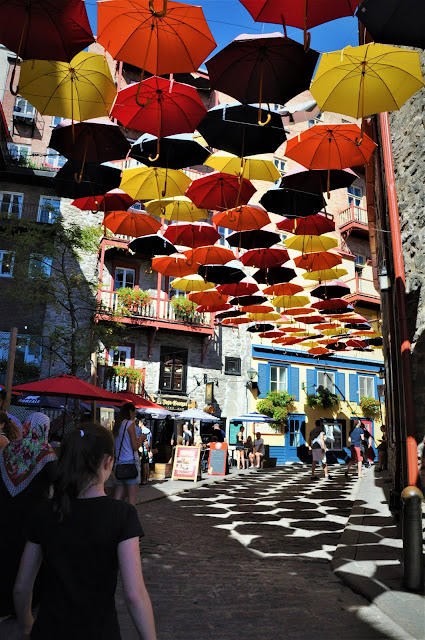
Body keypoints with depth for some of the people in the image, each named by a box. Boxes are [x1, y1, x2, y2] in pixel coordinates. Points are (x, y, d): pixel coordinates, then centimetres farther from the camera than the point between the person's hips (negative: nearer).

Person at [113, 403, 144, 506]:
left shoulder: (117, 425, 15)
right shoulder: (130, 423, -6)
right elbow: (135, 446, -10)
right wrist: (141, 437, 7)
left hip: (119, 464, 7)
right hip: (130, 463, -7)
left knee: (117, 499, 7)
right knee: (132, 499, -3)